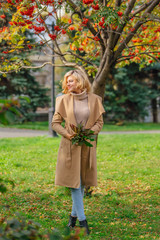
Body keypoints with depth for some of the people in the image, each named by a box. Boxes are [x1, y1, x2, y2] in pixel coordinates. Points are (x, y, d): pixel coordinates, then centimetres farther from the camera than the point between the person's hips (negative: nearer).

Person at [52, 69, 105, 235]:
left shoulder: (94, 99, 2)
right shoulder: (64, 100, 1)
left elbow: (99, 122, 6)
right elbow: (55, 123, 3)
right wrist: (67, 134, -13)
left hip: (87, 145, 1)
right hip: (70, 145, -1)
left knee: (83, 181, 7)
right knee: (74, 181, -5)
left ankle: (74, 214, 24)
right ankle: (82, 220, -2)